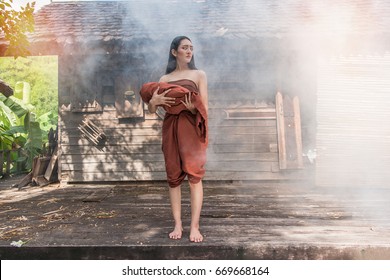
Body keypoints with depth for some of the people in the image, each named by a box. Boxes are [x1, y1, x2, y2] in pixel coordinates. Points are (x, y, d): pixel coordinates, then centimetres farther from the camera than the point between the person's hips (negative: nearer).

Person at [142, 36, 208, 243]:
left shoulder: (199, 75, 9)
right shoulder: (165, 79, 14)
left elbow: (204, 108, 2)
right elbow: (152, 110, 11)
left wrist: (193, 108, -19)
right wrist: (153, 101, -11)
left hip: (191, 128, -2)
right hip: (170, 128, 2)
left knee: (194, 174, -9)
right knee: (174, 177, 1)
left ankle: (194, 226, -6)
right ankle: (177, 224, 7)